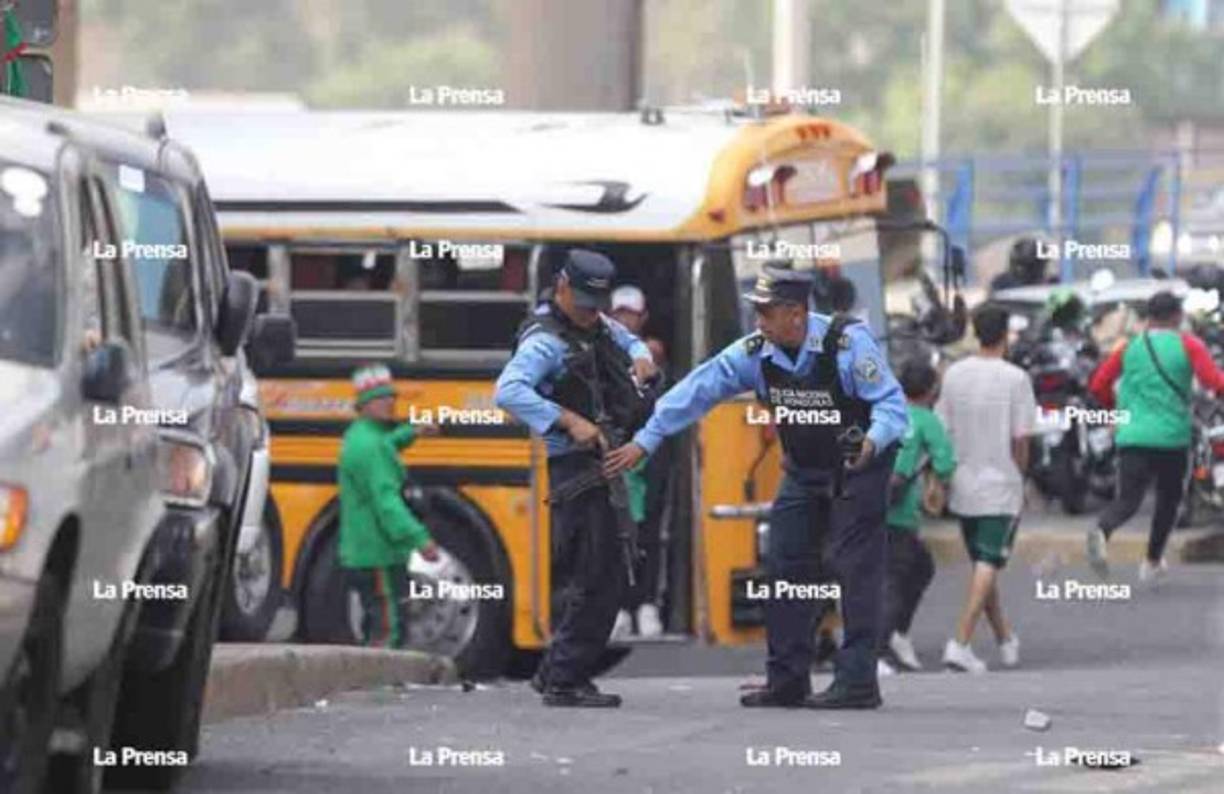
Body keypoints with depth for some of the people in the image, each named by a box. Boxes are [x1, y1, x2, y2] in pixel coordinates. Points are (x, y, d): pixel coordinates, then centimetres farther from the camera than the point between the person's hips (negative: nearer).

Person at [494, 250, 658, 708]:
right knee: (599, 577, -13)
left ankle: (555, 672, 23)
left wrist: (641, 358, 10)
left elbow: (630, 342, 35)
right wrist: (569, 421, -34)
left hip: (610, 463, 9)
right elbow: (508, 392, -31)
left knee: (576, 579, 15)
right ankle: (565, 682, -11)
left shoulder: (599, 326, 13)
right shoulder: (545, 341, -15)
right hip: (578, 468, -9)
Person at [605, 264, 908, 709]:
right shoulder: (755, 353, -7)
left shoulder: (848, 343, -23)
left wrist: (873, 441, -42)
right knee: (784, 566, 5)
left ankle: (856, 682, -12)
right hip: (804, 472, 7)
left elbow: (891, 402, -22)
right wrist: (645, 441, -10)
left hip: (856, 471, -7)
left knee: (855, 568, -12)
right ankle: (787, 681, 12)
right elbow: (697, 391, -7)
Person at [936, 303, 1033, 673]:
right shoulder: (1014, 379, -11)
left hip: (963, 486, 5)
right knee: (988, 565, -6)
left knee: (983, 564, 17)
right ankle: (960, 642, -18)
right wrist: (1020, 477, 5)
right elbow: (1020, 439, -11)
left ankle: (1006, 639, 30)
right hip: (1001, 485, -5)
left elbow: (942, 431, 4)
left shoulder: (954, 375, 2)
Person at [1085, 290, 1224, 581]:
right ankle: (1152, 562, 26)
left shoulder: (1129, 348, 10)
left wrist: (1118, 410, 24)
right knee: (1168, 499, 20)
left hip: (1132, 436, 2)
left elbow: (1098, 386, 8)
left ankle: (1101, 530, -38)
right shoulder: (1187, 345, 0)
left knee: (1127, 499, -6)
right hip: (1172, 437, -2)